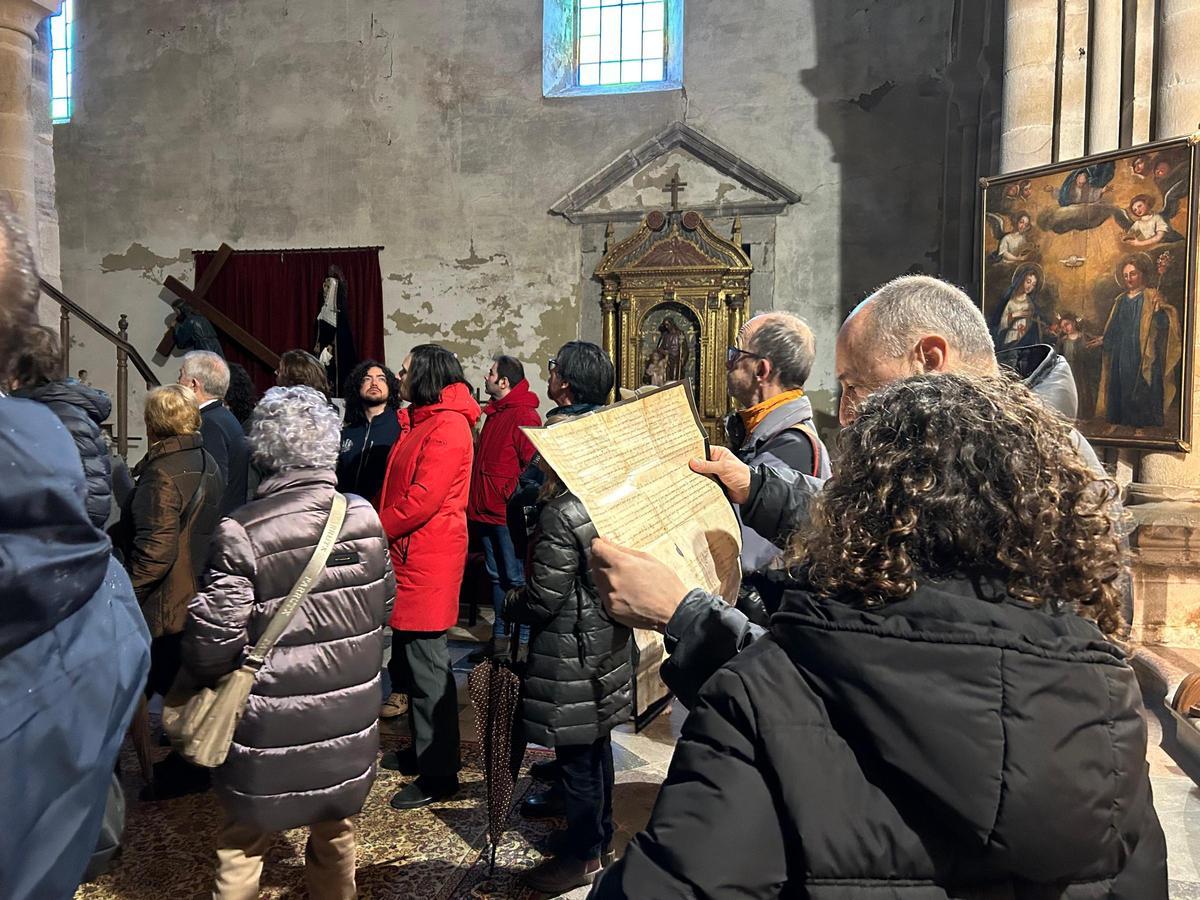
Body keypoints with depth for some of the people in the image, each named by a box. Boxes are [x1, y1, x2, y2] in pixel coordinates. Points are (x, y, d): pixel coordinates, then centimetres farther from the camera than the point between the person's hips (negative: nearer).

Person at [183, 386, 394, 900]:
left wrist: (204, 672, 4)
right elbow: (384, 608, 4)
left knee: (244, 841, 18)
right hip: (349, 722, 4)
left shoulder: (242, 534, -20)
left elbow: (212, 640, -18)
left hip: (272, 735, -4)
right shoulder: (365, 518, -6)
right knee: (336, 831, 24)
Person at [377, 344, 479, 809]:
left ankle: (439, 775, 8)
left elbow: (423, 499, -21)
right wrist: (380, 530, 7)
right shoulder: (425, 422, 19)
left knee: (427, 666, -3)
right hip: (409, 556, 10)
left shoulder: (447, 426, -15)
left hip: (428, 561, -10)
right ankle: (422, 751, 32)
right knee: (413, 660, 18)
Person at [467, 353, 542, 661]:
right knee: (496, 575, 16)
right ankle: (500, 638, 27)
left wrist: (512, 497, -18)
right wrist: (478, 500, 18)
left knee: (516, 577, 0)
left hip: (508, 513, -9)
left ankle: (524, 642, 11)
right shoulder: (494, 412, 14)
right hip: (486, 509, 9)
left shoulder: (524, 416, -15)